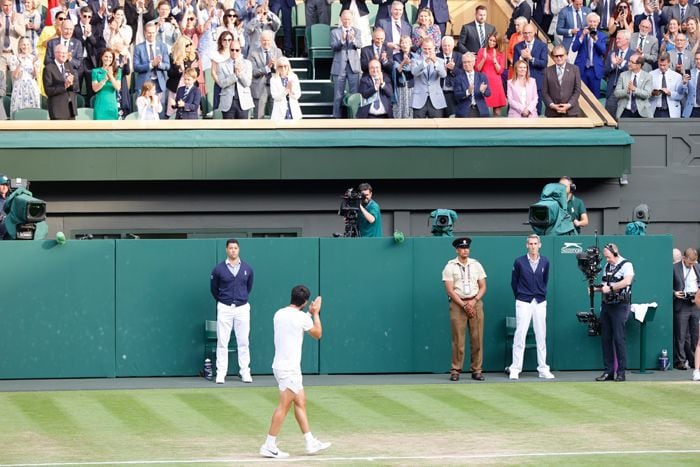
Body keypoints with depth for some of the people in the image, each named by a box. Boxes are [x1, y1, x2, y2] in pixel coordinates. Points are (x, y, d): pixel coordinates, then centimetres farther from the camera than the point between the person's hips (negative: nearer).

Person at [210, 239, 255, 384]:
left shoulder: (247, 268, 3)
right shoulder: (218, 269, -3)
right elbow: (214, 288, 10)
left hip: (242, 307, 1)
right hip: (224, 308, -1)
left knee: (243, 342, 3)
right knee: (222, 341, -1)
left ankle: (245, 372, 8)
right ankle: (221, 373, 2)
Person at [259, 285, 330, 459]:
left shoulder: (279, 314, 7)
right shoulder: (302, 317, -14)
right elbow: (317, 334, 4)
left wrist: (310, 313, 23)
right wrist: (316, 313, 13)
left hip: (281, 365, 8)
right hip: (289, 369, -8)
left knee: (300, 402, 14)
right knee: (284, 406, -6)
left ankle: (310, 443, 17)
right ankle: (269, 446, -6)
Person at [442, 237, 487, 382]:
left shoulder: (476, 265, 11)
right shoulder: (450, 267, 2)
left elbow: (483, 286, 9)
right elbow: (450, 290, -5)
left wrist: (474, 301, -7)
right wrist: (464, 305, -12)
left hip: (475, 303, 3)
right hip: (457, 303, -3)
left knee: (477, 338, -1)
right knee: (458, 339, -5)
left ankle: (476, 370, 3)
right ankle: (455, 371, -2)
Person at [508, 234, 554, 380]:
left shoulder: (545, 262, 5)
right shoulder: (519, 262, -2)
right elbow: (514, 282, 6)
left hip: (540, 302, 3)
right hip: (523, 302, -3)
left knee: (541, 336, 5)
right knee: (520, 335, -6)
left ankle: (543, 369, 10)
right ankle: (515, 369, -4)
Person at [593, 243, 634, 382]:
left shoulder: (626, 265, -6)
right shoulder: (607, 266, 17)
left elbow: (627, 281, -23)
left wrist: (610, 287, -23)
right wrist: (595, 289, 5)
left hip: (619, 306, -8)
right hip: (606, 305, 8)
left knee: (618, 338, -9)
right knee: (605, 338, 6)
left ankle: (621, 372, -6)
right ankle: (608, 371, 10)